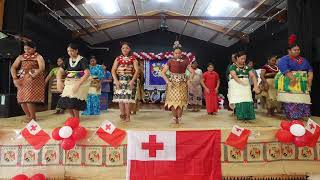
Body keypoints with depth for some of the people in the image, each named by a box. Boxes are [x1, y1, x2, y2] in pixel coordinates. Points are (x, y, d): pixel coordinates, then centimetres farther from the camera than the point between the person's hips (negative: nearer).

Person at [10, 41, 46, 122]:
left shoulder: (38, 57, -1)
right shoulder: (21, 57, 13)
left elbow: (42, 68, -16)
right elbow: (13, 67, 10)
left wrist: (32, 76, -27)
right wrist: (15, 78, -5)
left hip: (34, 80, -5)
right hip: (22, 80, 5)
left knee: (29, 98, -12)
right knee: (21, 98, 2)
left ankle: (33, 117, 3)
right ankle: (28, 115, 19)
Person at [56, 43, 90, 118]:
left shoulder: (83, 60, -9)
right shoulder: (68, 61, 9)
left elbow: (87, 73, -19)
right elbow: (60, 71, 7)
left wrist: (78, 84, -27)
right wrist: (59, 81, -13)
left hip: (81, 83, -6)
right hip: (69, 83, 6)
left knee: (73, 101, -18)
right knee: (65, 101, -4)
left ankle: (77, 119, 5)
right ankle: (73, 117, 19)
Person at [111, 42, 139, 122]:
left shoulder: (133, 58, 6)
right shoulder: (118, 58, 10)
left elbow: (137, 70, -2)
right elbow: (113, 70, 4)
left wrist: (132, 81, -13)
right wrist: (116, 80, -9)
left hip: (129, 80, -2)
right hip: (119, 79, 2)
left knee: (127, 98, -9)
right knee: (120, 98, -1)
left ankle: (127, 116, -2)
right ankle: (122, 114, 10)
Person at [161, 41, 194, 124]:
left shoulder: (185, 61, 6)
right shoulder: (170, 62, 2)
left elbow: (192, 72, 10)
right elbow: (163, 73, 0)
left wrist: (189, 80, -2)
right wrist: (168, 81, -9)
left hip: (182, 84, 1)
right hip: (173, 83, -1)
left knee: (181, 100, 0)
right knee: (173, 100, -2)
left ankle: (179, 118, 11)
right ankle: (174, 117, 10)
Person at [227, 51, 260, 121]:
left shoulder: (247, 67, 13)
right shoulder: (232, 66, 0)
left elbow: (253, 76, 4)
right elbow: (234, 76, -15)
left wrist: (255, 86, -10)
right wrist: (241, 82, -28)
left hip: (246, 86, 4)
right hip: (236, 86, -4)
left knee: (247, 101, -6)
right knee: (239, 102, -11)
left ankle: (247, 116, 1)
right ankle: (241, 116, -4)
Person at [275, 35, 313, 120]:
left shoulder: (303, 60, 17)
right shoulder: (284, 59, -4)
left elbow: (310, 69, 16)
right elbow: (284, 69, -18)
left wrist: (310, 77, -2)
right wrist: (292, 78, -26)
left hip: (302, 84, 6)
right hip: (289, 84, -6)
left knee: (302, 100, 5)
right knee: (290, 100, -9)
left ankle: (301, 115, 12)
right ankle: (292, 116, -4)